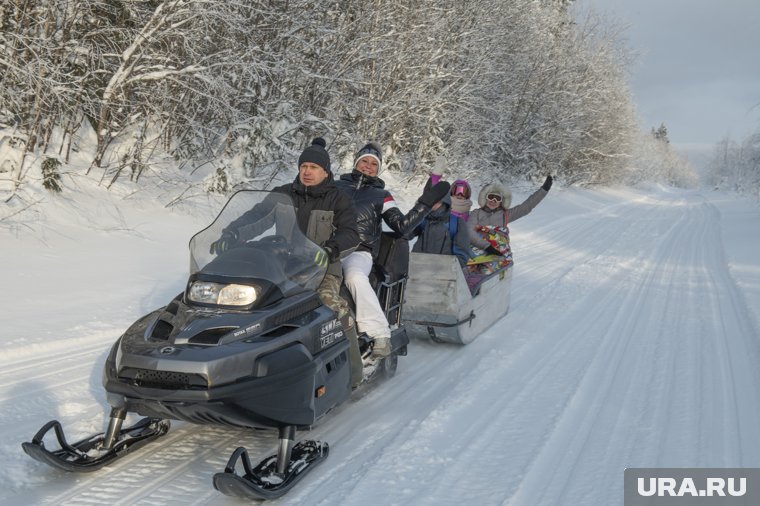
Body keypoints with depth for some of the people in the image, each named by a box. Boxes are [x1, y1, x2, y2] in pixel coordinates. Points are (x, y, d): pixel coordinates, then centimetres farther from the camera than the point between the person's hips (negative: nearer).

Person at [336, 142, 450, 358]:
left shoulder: (381, 196, 18)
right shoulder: (337, 186, 23)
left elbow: (402, 226, 9)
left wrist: (426, 203, 2)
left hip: (359, 253, -2)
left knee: (355, 276, -38)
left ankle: (380, 334, -35)